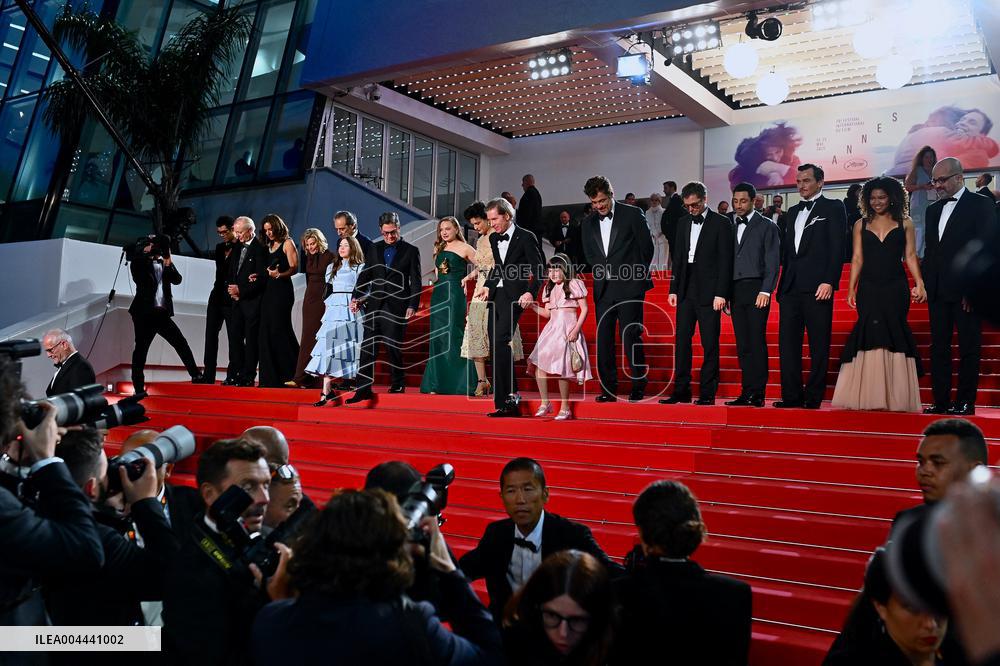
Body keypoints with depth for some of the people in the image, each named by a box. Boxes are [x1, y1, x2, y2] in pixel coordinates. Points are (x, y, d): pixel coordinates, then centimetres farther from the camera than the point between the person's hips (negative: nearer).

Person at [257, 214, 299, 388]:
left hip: (282, 290, -7)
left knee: (279, 329, -12)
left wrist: (280, 274, -26)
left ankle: (290, 373, -4)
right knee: (267, 332, 2)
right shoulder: (269, 246, 21)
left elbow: (294, 268, -10)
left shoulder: (287, 243, -1)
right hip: (268, 290, 8)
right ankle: (271, 377, 4)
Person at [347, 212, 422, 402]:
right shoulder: (375, 249, 13)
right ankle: (364, 389, 1)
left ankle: (398, 383, 20)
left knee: (393, 347, -1)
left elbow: (415, 282, 0)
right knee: (368, 348, -1)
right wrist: (356, 297, 1)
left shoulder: (411, 251, 3)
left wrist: (412, 306, -9)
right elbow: (365, 275, 14)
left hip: (396, 307, -3)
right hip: (374, 306, 4)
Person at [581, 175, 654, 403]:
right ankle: (608, 388, 8)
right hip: (603, 289, 5)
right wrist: (603, 272, 6)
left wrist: (634, 274, 6)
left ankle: (639, 386, 6)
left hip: (629, 287, -4)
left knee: (631, 337, -6)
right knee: (603, 339, 2)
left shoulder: (633, 214, 0)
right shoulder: (589, 224, 13)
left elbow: (646, 247, 3)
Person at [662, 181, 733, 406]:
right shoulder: (684, 222, 14)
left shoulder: (721, 223, -2)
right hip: (686, 292, 5)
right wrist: (673, 289, 9)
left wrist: (721, 293, -12)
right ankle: (681, 391, 11)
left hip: (709, 292, -5)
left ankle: (707, 393, 5)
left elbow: (725, 261, -6)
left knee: (709, 344, -1)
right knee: (681, 341, 5)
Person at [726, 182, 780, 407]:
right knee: (743, 345, 4)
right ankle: (746, 393, 6)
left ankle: (758, 393, -6)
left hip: (756, 290, -4)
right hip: (735, 291, 4)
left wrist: (765, 291, -12)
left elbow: (772, 261, -2)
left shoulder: (767, 226, 5)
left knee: (757, 342, -8)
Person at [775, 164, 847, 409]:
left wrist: (829, 281, -15)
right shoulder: (793, 212, 21)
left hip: (817, 287, -6)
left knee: (819, 345, -1)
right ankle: (791, 396, 6)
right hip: (790, 287, 6)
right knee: (787, 343, 2)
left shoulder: (833, 208, 4)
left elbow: (837, 248, -5)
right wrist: (782, 283, 12)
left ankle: (814, 396, 3)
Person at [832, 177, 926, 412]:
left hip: (896, 289, -1)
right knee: (871, 336, -6)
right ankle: (869, 396, -2)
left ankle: (895, 397, 2)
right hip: (868, 289, 1)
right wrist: (851, 289, 1)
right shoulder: (861, 225, 11)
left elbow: (910, 256, 5)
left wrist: (919, 284, -7)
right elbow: (857, 258, 9)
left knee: (894, 336, -3)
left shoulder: (905, 223, 9)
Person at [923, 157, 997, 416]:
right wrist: (924, 283, 10)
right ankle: (941, 400, 11)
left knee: (969, 347, 1)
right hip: (937, 291, 6)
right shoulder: (933, 210, 17)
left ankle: (965, 401, 7)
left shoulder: (981, 205, -2)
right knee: (938, 346, 6)